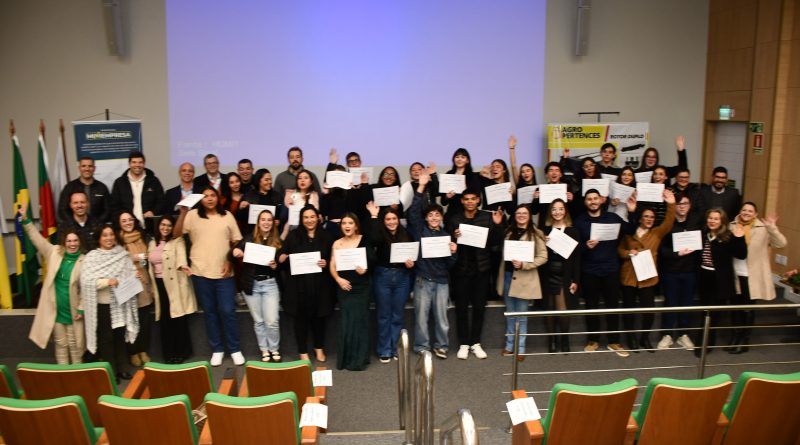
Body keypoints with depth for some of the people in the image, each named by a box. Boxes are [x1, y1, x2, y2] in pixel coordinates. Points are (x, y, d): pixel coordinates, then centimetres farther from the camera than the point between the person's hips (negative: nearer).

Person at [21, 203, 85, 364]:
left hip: (73, 311, -2)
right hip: (56, 310, 2)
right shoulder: (54, 253, -1)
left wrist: (81, 309, -9)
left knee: (75, 345, 10)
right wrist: (25, 219, -8)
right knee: (61, 344, 13)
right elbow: (37, 238, 0)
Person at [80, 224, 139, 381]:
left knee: (120, 336, 13)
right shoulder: (91, 257, -5)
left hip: (120, 303, 3)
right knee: (106, 339, 6)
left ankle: (122, 369, 25)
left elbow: (131, 274, 7)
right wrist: (107, 281, -23)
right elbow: (86, 280, -14)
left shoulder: (123, 255, 4)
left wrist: (135, 277, -15)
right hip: (102, 305, -3)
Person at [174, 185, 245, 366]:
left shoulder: (227, 216, 5)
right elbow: (176, 234, -7)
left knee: (228, 311, -1)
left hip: (224, 273, 0)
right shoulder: (192, 215, 2)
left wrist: (231, 261, -4)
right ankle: (217, 349, 22)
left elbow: (236, 242, 7)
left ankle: (235, 349, 13)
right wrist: (183, 212, -16)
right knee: (209, 312, 9)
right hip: (201, 272, 1)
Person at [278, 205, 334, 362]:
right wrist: (282, 258, -19)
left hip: (320, 284, 1)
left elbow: (331, 259, 10)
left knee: (319, 316, 12)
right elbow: (282, 257, 2)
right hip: (299, 284, -1)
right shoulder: (293, 235, 1)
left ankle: (319, 348, 32)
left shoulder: (325, 236, 6)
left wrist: (326, 263, -10)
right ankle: (303, 352, 21)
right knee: (301, 317, 6)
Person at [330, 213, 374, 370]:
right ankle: (346, 358, 16)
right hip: (344, 287, 2)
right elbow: (332, 266, 0)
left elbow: (372, 258, -3)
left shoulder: (364, 240, -2)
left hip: (362, 286, -1)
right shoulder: (337, 244, 2)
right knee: (346, 322, 5)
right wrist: (339, 279, -14)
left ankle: (359, 359, 10)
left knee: (360, 320, 0)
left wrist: (365, 269, -21)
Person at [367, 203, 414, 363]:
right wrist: (374, 216, -24)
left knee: (398, 315, 11)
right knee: (384, 315, 6)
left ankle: (395, 348, 22)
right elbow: (373, 240, -28)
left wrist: (411, 264, -12)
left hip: (402, 277, 2)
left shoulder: (406, 235, 3)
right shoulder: (381, 234, -4)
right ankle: (384, 350, 16)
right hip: (383, 276, -2)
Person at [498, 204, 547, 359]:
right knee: (510, 313, 13)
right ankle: (509, 345, 22)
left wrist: (523, 264, -20)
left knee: (521, 315, 4)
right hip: (507, 275, 4)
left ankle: (520, 348, 14)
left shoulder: (535, 234, -5)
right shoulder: (508, 231, 11)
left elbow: (543, 257, -9)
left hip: (524, 279, -4)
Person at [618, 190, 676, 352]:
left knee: (649, 309, -1)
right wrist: (628, 253, -12)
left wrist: (671, 205, -22)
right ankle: (631, 337, 23)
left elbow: (668, 223, -10)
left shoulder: (657, 232, 7)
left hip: (648, 278, 0)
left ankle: (645, 338, 21)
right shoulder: (629, 233, 8)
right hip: (629, 277, 0)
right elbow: (619, 249, 10)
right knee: (629, 308, 7)